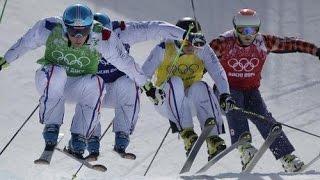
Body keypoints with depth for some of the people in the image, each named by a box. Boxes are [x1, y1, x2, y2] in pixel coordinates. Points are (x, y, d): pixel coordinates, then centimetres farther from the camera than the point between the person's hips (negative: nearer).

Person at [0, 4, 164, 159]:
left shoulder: (102, 38, -22)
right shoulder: (51, 29, -21)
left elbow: (126, 63, -11)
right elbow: (24, 44, -3)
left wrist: (148, 88, -3)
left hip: (79, 88, 1)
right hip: (51, 82, -1)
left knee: (96, 84, -32)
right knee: (56, 73, -35)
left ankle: (78, 141, -27)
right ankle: (51, 129, -27)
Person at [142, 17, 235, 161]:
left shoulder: (202, 49, -8)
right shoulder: (164, 49, -13)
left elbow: (217, 72, -15)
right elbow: (144, 74, -15)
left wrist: (225, 94, -32)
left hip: (189, 101, 2)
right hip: (165, 100, -2)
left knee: (200, 87, -30)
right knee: (175, 82, -32)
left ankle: (213, 139, -35)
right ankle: (186, 132, -39)